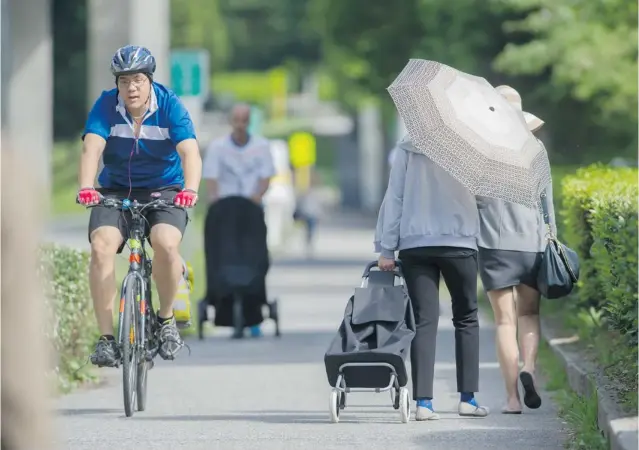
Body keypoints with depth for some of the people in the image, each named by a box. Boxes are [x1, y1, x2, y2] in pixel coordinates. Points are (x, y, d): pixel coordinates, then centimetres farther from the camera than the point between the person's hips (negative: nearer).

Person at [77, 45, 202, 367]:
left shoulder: (170, 105, -13)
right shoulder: (106, 106, -10)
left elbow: (190, 152, -25)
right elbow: (92, 148, -24)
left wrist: (190, 189, -44)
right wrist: (86, 188, -43)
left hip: (164, 190, -1)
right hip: (115, 190, 1)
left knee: (166, 243, -30)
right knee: (101, 246, -25)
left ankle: (166, 318, -4)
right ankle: (106, 337, -20)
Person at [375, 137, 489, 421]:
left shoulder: (407, 148, 1)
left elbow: (394, 197, 2)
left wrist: (386, 248, 4)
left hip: (414, 245, 1)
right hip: (459, 243, -1)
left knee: (424, 321, 1)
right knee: (466, 318, 14)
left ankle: (423, 402, -8)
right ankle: (467, 397, 12)